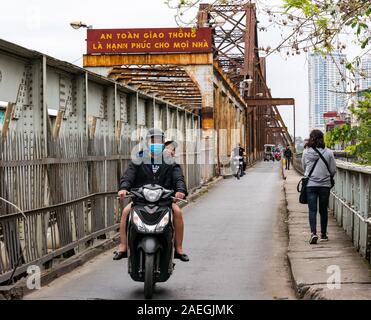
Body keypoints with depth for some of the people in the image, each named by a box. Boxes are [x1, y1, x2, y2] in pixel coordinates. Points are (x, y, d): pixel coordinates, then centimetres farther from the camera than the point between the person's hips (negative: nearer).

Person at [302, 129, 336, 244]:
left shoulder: (306, 153, -4)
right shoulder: (328, 153, -7)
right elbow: (333, 170, -2)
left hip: (310, 184, 0)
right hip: (325, 185, 0)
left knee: (312, 210, 0)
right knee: (323, 210, 13)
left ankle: (313, 233, -17)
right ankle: (323, 234, 23)